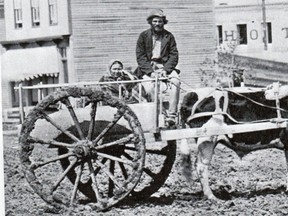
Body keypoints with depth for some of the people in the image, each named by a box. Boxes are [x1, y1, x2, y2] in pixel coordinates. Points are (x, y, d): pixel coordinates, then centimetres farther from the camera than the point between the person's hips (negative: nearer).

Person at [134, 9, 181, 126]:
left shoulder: (169, 36, 10)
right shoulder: (143, 36, 5)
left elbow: (174, 55, 4)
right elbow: (140, 56, -2)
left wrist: (166, 69, -14)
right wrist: (151, 71, -16)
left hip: (165, 66, 1)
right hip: (148, 67, -1)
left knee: (175, 81, -28)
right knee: (149, 87, -31)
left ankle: (171, 115, -31)